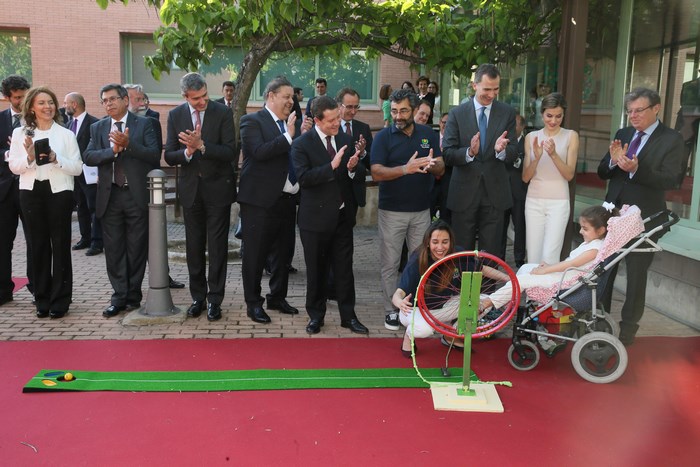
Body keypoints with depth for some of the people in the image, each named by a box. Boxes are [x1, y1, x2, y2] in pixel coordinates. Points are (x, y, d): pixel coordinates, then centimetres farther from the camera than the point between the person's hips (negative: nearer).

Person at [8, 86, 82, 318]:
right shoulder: (20, 133, 8)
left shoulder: (66, 134, 3)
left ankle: (60, 300, 10)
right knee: (39, 245, 8)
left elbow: (77, 168, 0)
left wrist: (56, 159, -15)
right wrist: (29, 157, -14)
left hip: (59, 192, -2)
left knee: (60, 245, 1)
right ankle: (42, 299, 18)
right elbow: (14, 166, 4)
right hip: (31, 192, 2)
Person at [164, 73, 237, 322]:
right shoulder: (175, 115, 0)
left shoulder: (223, 112, -9)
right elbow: (169, 156, -1)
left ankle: (215, 299, 12)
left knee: (217, 246, 2)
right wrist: (188, 152, -21)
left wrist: (201, 145, -27)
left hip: (218, 188, -3)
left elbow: (230, 152, -16)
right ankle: (198, 296, 24)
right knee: (194, 246, 11)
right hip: (191, 188, 3)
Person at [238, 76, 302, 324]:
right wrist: (289, 136, -20)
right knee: (255, 254, 1)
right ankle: (253, 303, 14)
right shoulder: (252, 121, -5)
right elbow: (259, 151, -20)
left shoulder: (293, 124, 13)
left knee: (284, 252, 15)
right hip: (261, 199, -7)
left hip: (288, 199, 7)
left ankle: (277, 297, 30)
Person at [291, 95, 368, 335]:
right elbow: (303, 178, -21)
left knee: (344, 268, 9)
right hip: (316, 216, -3)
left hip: (343, 215, 4)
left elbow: (360, 177, 6)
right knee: (316, 270, 9)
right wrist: (332, 166, -29)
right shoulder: (302, 144, -8)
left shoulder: (346, 140, 6)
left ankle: (348, 315, 20)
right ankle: (316, 315, 24)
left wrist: (354, 168, -17)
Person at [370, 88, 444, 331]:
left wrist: (431, 165, -22)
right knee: (389, 264, 4)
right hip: (391, 211, -2)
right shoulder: (383, 137, -4)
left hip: (422, 210, 2)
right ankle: (391, 310, 16)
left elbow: (441, 170, 2)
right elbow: (376, 173, -15)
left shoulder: (429, 134, 5)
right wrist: (406, 168, -29)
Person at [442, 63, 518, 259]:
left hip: (494, 193, 1)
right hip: (464, 192, -1)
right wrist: (469, 152, -26)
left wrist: (501, 150, -24)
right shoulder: (457, 114, -1)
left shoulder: (507, 113, 3)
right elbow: (447, 154, -6)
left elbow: (513, 154, -1)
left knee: (490, 255, 8)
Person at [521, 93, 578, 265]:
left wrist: (554, 154, -19)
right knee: (533, 257, 4)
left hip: (558, 202, -2)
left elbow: (569, 175, -4)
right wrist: (537, 158, -14)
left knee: (549, 258, -10)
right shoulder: (531, 137, 6)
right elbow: (525, 177, 4)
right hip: (534, 201, 3)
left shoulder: (571, 136, 1)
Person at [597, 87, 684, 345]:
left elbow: (671, 179, -19)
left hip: (643, 218, -5)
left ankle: (628, 328, 22)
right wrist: (613, 160, -17)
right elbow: (602, 173, 5)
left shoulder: (672, 139, -8)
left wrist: (636, 169, -33)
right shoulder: (622, 134, 7)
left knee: (636, 275, 7)